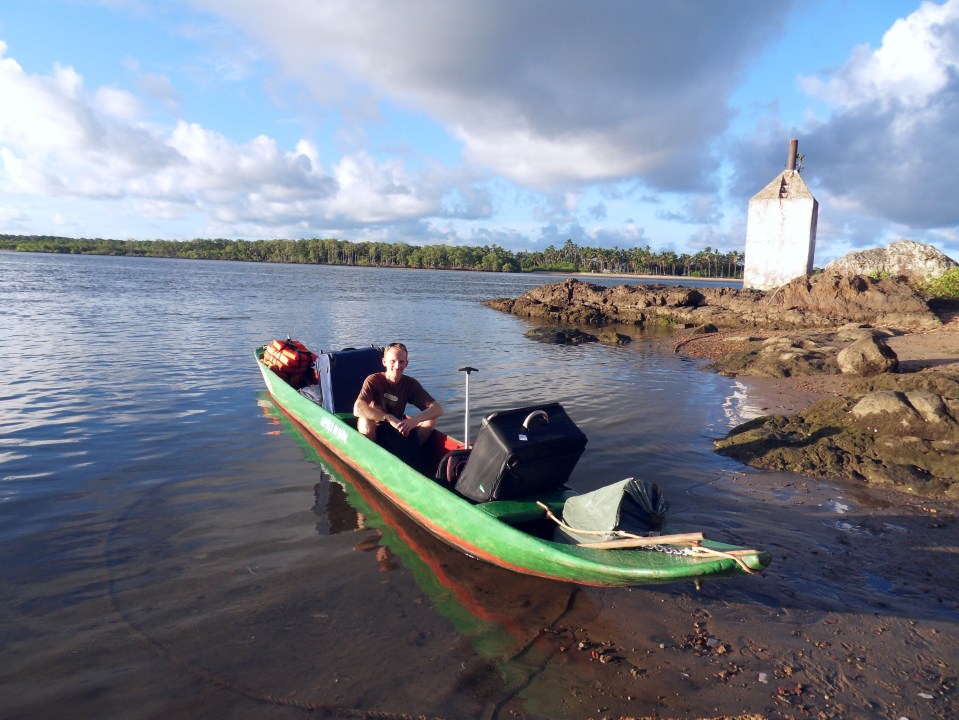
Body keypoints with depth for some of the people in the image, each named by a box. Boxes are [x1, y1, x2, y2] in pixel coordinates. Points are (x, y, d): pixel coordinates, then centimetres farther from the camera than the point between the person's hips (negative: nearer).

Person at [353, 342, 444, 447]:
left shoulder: (410, 383, -10)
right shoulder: (373, 380, -21)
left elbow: (438, 409, -18)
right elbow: (357, 409, -37)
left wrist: (415, 419, -38)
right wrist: (389, 418, -44)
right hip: (374, 431, -3)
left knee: (429, 421, -17)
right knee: (366, 422, -36)